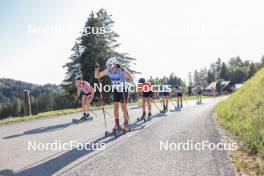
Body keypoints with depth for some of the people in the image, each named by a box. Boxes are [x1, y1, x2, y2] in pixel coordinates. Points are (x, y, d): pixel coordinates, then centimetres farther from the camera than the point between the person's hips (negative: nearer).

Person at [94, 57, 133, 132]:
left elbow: (130, 78, -26)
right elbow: (97, 76, -9)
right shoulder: (108, 71, -17)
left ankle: (126, 125, 2)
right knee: (115, 107, 1)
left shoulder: (122, 71, -29)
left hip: (124, 90, -4)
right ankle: (116, 124, 14)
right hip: (116, 90, 4)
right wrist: (96, 69, -27)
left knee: (124, 107, -7)